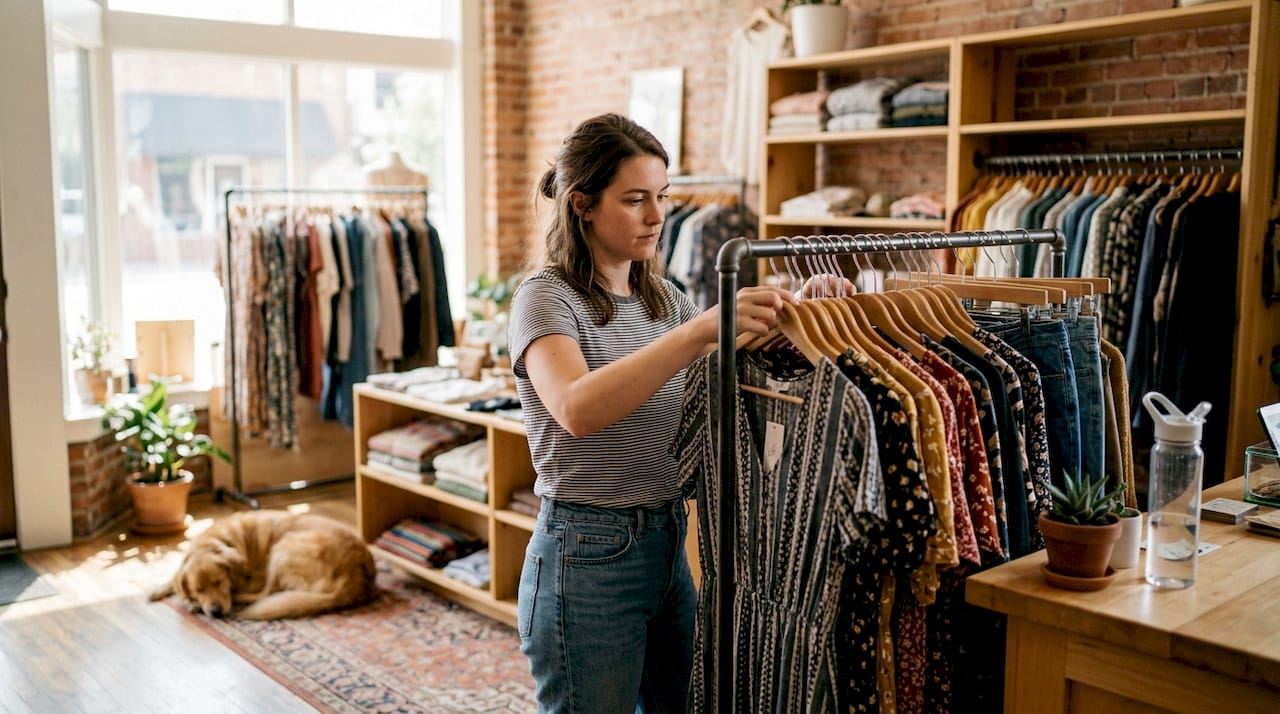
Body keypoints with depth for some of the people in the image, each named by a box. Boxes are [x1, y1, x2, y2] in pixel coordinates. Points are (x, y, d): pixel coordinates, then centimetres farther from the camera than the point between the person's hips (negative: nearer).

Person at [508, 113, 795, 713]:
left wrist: (792, 314, -10)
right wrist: (700, 329, -42)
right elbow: (578, 408, -34)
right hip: (587, 555, -7)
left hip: (669, 544, 7)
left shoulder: (663, 297, 9)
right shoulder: (547, 297, -14)